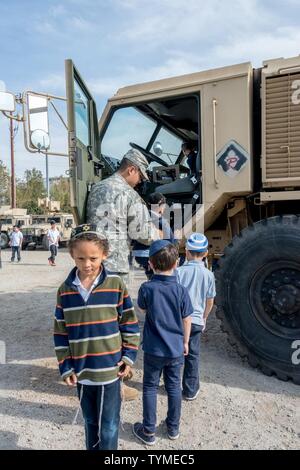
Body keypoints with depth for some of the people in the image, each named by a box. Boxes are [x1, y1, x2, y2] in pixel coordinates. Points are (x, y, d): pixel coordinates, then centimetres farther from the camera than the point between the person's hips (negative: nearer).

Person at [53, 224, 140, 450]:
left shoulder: (116, 284, -11)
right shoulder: (65, 290, -5)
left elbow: (130, 323, -3)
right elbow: (61, 332, 2)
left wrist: (129, 356, -5)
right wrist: (66, 366, -1)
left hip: (110, 368, -2)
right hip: (81, 369, 3)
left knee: (109, 426, 9)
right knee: (90, 421, 23)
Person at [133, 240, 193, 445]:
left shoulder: (146, 288, -16)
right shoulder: (181, 290, -14)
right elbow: (187, 320, -4)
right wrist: (185, 342, 10)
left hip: (153, 350, -1)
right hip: (176, 349, 2)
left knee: (150, 388, 15)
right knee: (174, 387, 18)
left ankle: (149, 431, 26)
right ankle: (173, 428, 35)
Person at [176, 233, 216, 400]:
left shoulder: (179, 271, -11)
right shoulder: (209, 275, -5)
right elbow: (210, 302, 3)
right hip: (196, 321, 1)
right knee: (193, 356, 14)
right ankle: (191, 390, 23)